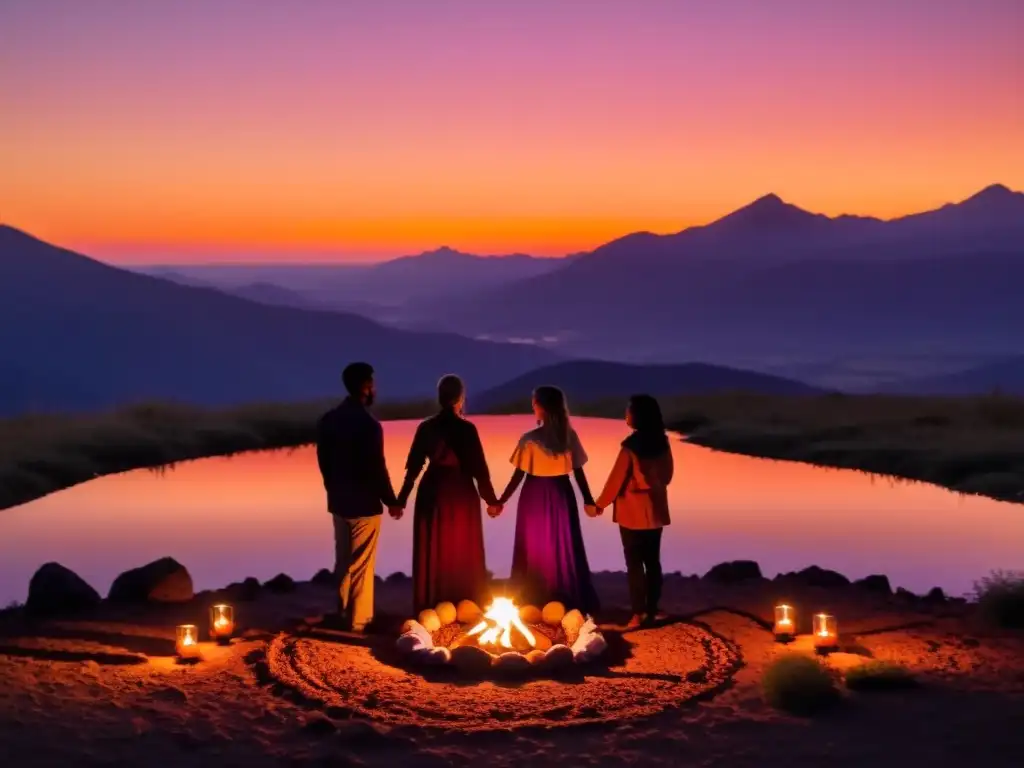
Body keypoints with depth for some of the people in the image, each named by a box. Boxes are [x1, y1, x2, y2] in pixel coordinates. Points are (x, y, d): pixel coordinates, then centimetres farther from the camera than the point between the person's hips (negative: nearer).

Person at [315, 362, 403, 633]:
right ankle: (358, 620, 11)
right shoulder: (368, 424, -20)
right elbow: (376, 468, -18)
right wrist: (391, 501, -6)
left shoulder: (328, 419, 3)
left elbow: (323, 460, 9)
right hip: (364, 503, -7)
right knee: (361, 565, 3)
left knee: (343, 561, 17)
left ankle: (343, 615, 26)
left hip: (338, 501, 7)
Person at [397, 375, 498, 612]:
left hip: (432, 493, 3)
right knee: (463, 553, 8)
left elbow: (414, 466, 2)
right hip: (461, 493, -3)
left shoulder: (426, 427, -1)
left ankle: (430, 610, 16)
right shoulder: (466, 428, -12)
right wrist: (490, 499, 1)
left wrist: (402, 499, 10)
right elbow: (478, 467, -10)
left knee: (432, 553, 11)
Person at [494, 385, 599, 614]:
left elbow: (518, 476, -12)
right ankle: (570, 602, 18)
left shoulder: (530, 439, -15)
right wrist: (588, 500, 10)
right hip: (561, 496, 3)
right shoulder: (570, 436, -5)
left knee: (535, 550, 10)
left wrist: (500, 501, -3)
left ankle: (533, 604, 15)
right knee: (564, 549, 13)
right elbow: (578, 472, -1)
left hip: (535, 498, -3)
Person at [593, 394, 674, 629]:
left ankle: (638, 614, 1)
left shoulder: (631, 446, -19)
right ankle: (651, 611, 16)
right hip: (655, 510, 6)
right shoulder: (662, 443, -1)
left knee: (634, 563, 0)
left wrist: (600, 504, 0)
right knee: (652, 561, 11)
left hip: (633, 512, -6)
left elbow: (616, 478, -13)